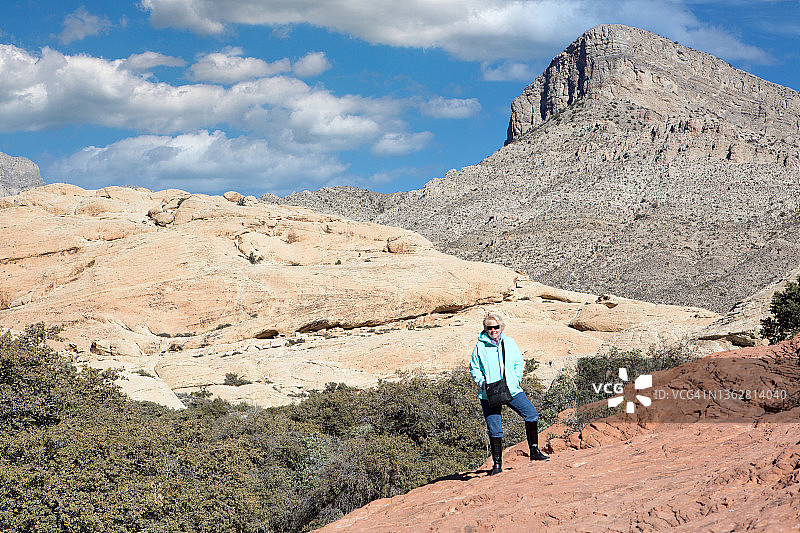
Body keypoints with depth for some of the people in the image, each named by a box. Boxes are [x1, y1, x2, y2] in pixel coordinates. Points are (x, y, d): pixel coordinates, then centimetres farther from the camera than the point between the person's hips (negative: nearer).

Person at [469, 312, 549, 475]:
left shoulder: (509, 343, 7)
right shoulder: (480, 346, 1)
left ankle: (534, 451, 1)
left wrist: (515, 380, 0)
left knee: (532, 414, -12)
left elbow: (519, 363, 15)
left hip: (512, 390, 2)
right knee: (494, 429, -2)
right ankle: (497, 464, 10)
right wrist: (482, 382, -8)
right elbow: (474, 369, 8)